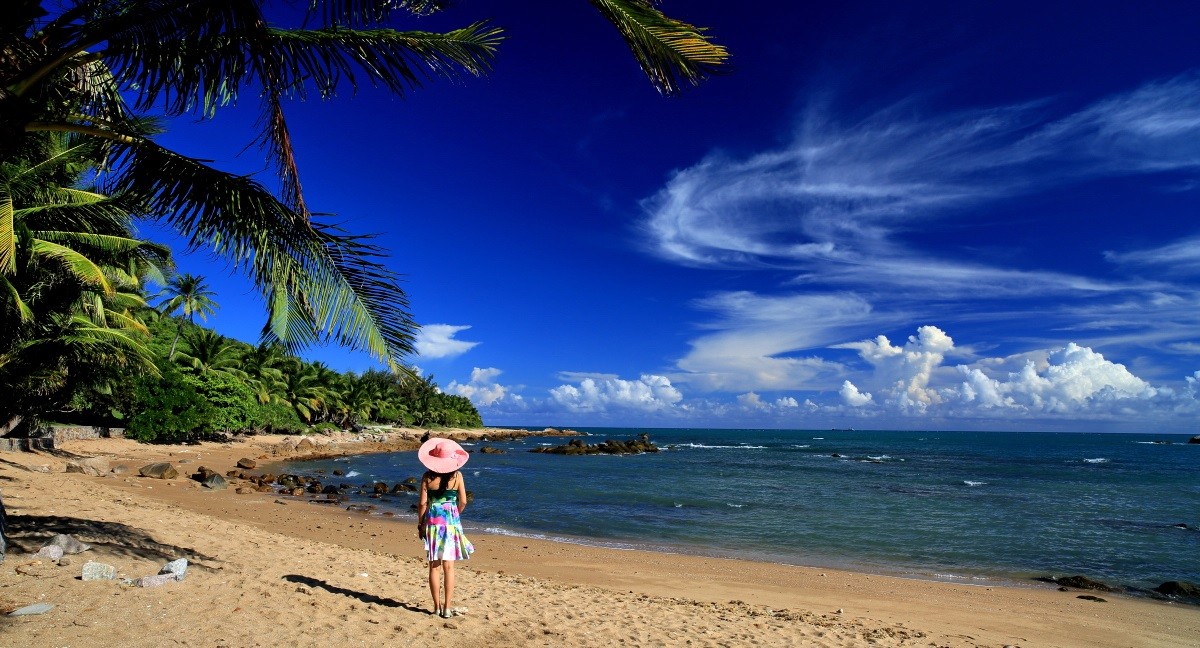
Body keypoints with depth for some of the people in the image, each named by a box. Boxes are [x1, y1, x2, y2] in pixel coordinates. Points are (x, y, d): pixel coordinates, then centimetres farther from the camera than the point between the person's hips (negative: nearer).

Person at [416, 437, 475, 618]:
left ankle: (437, 606, 16)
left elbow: (422, 503, -4)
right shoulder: (457, 475, -5)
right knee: (448, 566, 6)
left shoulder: (428, 476, -5)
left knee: (434, 566, 10)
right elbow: (463, 502, -3)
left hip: (432, 522, 0)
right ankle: (447, 608, 7)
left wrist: (420, 524, 8)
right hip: (451, 522, 0)